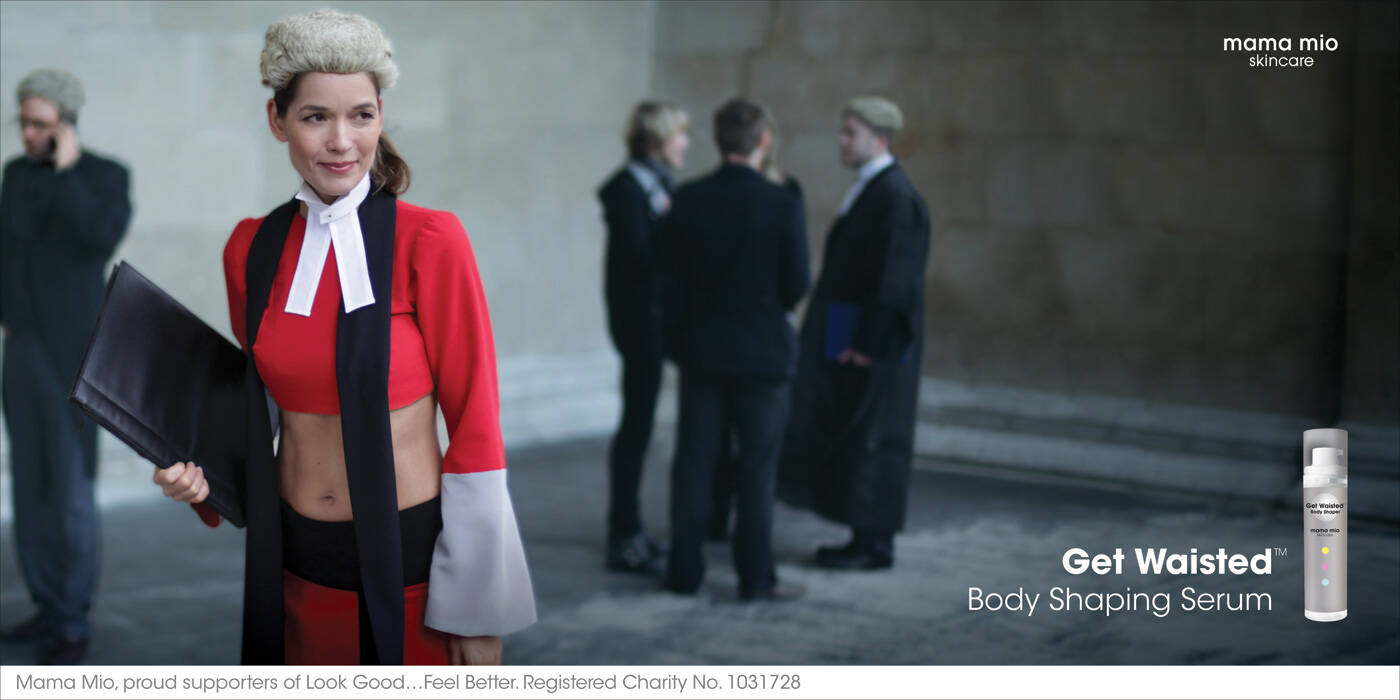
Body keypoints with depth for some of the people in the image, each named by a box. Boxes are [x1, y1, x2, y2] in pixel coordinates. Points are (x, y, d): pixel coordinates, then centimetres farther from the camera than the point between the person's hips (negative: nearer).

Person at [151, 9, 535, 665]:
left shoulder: (430, 240, -13)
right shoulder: (250, 248, 1)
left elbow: (475, 423, -11)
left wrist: (480, 611, -12)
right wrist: (202, 470, -5)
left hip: (410, 554, -4)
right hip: (296, 554, 4)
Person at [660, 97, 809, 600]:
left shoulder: (687, 201, -4)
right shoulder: (782, 205, -13)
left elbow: (670, 282, 0)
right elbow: (797, 285, -8)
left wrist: (677, 339, 12)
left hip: (701, 350, 3)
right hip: (761, 351, -3)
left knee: (694, 463, 9)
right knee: (757, 467, 4)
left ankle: (685, 570, 14)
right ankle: (755, 575, 6)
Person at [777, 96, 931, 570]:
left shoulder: (895, 197, -17)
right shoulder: (869, 189, 14)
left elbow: (893, 278, -21)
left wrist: (868, 343, -22)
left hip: (871, 342, -10)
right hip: (851, 339, 10)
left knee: (872, 440, -2)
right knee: (848, 438, 12)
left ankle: (875, 545, 6)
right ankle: (866, 537, 19)